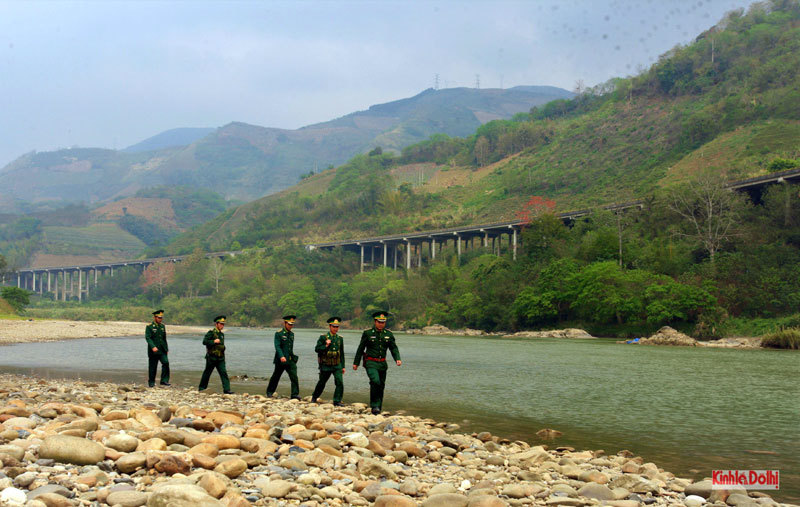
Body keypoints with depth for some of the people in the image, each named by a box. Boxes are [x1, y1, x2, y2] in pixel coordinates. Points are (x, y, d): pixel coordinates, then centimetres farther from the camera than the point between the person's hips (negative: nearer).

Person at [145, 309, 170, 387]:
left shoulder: (162, 326, 12)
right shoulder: (149, 326, -6)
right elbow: (147, 338, -15)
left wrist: (166, 348, 19)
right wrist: (153, 347, -27)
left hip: (162, 350, 4)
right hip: (153, 351, -4)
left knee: (166, 363, -12)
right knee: (152, 366, 1)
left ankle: (164, 380, -7)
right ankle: (151, 382, 15)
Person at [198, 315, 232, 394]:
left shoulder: (222, 334, 15)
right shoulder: (211, 333, -7)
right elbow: (204, 341, -17)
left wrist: (223, 347, 11)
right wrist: (214, 341, -21)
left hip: (220, 358, 6)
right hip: (212, 357, -6)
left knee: (224, 373, -6)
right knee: (207, 373, 6)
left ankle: (226, 389, -11)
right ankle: (202, 388, 21)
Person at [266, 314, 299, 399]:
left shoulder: (292, 334, 12)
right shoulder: (278, 334, -7)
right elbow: (277, 347, -17)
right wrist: (281, 356, -29)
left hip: (291, 360, 4)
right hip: (281, 360, -4)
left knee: (294, 376, -10)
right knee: (275, 377, 10)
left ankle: (295, 394, -9)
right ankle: (269, 392, 29)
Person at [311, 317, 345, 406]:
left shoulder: (340, 338, 8)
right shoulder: (323, 337, -4)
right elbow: (317, 349, -7)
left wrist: (343, 366, 12)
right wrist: (326, 346, -20)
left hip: (337, 366, 2)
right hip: (326, 366, -2)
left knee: (339, 383, -15)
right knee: (321, 383, 12)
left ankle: (337, 401, -7)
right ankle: (314, 398, 34)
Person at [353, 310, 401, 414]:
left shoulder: (388, 334, 6)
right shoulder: (367, 333, -3)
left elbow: (394, 348, 8)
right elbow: (360, 348, 3)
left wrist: (397, 359, -10)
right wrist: (356, 363, 4)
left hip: (382, 363, 4)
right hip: (371, 363, -4)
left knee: (381, 385, 8)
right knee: (375, 381, -24)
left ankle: (378, 407, 23)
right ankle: (375, 406, -16)